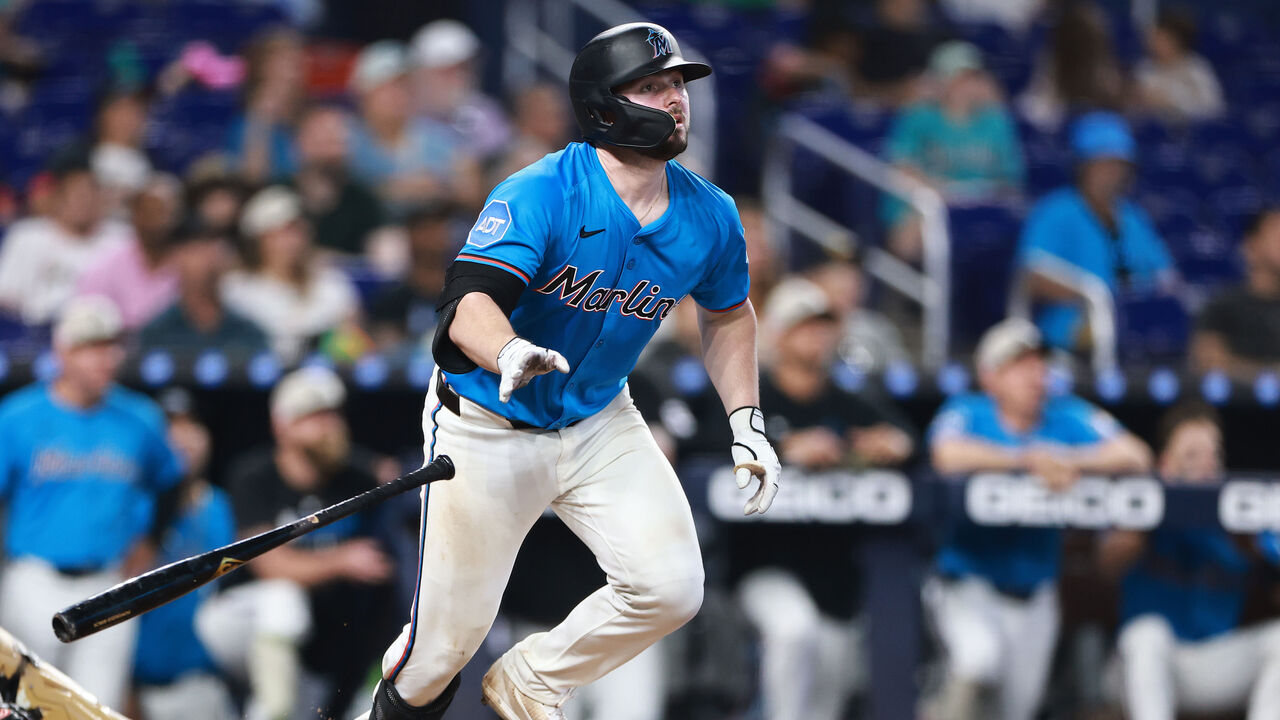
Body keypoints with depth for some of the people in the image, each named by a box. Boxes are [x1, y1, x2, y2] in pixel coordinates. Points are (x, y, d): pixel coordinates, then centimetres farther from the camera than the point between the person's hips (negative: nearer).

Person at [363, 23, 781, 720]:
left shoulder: (710, 218, -7)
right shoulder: (537, 195, -25)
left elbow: (727, 314, 14)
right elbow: (468, 305, -39)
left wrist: (746, 421, 5)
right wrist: (511, 352, -61)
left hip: (600, 425, 5)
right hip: (488, 426, -5)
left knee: (671, 587, -14)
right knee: (451, 637, -2)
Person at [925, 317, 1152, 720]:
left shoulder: (1067, 418, 2)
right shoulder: (967, 414, -6)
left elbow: (1135, 456, -9)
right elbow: (949, 455, -30)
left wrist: (1072, 463, -26)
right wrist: (1029, 460, -31)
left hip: (1033, 594, 4)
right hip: (967, 583, -4)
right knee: (980, 656, -33)